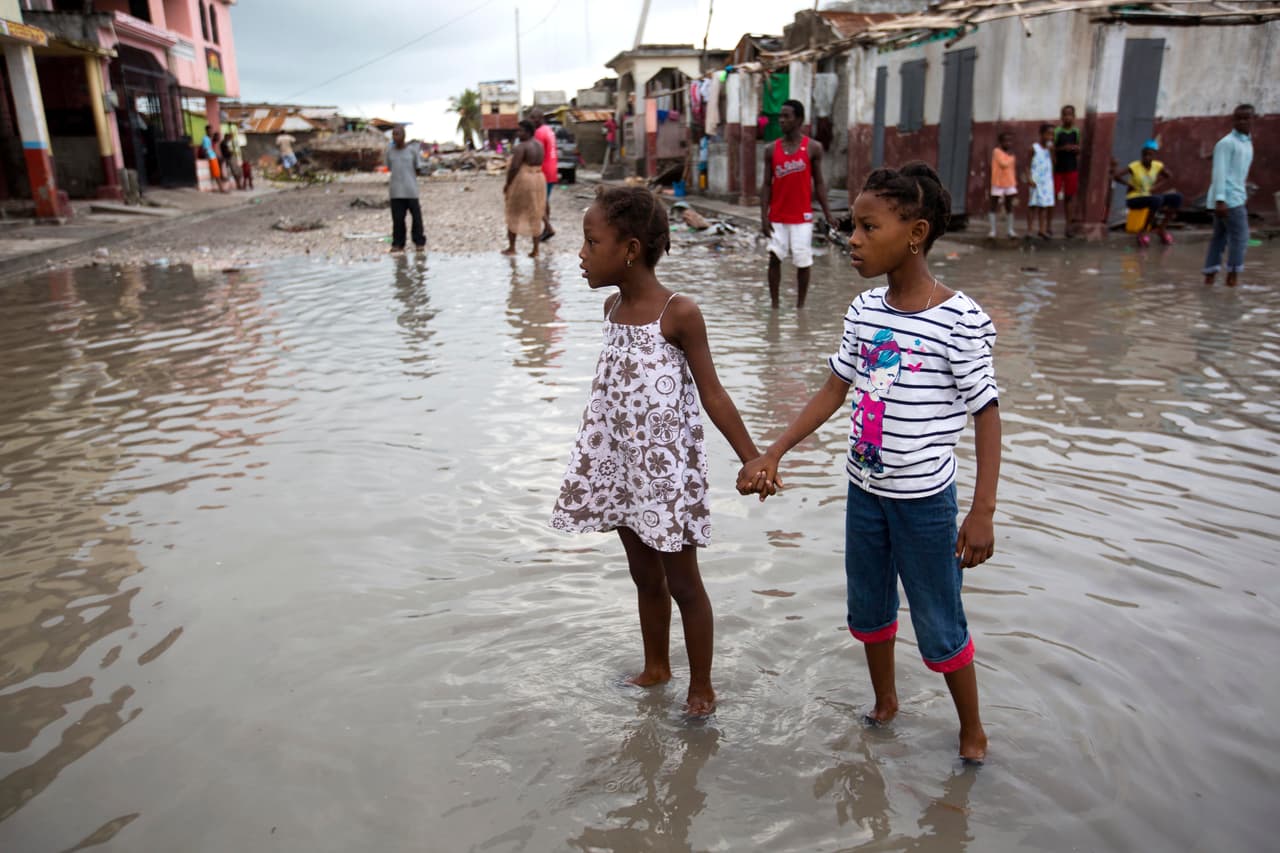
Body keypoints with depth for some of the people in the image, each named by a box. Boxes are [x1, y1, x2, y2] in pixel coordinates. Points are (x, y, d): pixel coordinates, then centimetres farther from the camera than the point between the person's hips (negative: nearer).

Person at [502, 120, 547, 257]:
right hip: (538, 180, 8)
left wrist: (507, 184, -13)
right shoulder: (538, 145, 9)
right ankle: (535, 249, 12)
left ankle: (511, 247, 13)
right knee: (534, 215, 11)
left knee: (514, 214, 7)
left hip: (522, 181, -8)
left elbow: (514, 167, -22)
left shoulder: (521, 147, -17)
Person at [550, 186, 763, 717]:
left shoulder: (679, 314, -17)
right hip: (621, 465, 6)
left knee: (682, 582, 8)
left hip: (666, 468, -6)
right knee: (644, 575, 21)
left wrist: (753, 460, -16)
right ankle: (655, 668, 40)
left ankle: (701, 686, 26)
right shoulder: (613, 308, 3)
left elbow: (712, 396, -14)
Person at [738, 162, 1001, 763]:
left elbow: (987, 416, -14)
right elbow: (834, 391, 5)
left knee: (939, 625, 9)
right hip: (864, 488, 6)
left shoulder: (961, 321, -19)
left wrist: (982, 512, -16)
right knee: (868, 607, 21)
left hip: (924, 498, -6)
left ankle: (972, 730, 34)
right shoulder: (864, 311, -2)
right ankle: (885, 703, 46)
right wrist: (771, 455, 1)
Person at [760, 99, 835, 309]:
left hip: (802, 216, -1)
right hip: (777, 217, 2)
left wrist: (827, 213, -2)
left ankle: (800, 306, 14)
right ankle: (774, 304, 9)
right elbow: (766, 184, 4)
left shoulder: (813, 148, -1)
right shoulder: (771, 149, 3)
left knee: (803, 262, 1)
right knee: (774, 258, -2)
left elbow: (818, 182, 3)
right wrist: (764, 217, -5)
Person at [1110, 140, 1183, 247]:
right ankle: (1143, 231, -20)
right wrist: (1132, 186, -22)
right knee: (1157, 199, -35)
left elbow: (1170, 177, 15)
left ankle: (1161, 228, 0)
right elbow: (1116, 176, -29)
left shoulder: (1157, 166, 1)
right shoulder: (1134, 167, -15)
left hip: (1150, 196, 6)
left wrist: (1157, 186, 1)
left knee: (1177, 197, -12)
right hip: (1134, 199, -6)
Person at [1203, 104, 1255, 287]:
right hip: (1227, 198, -9)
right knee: (1240, 235, -9)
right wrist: (1220, 200, -24)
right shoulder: (1226, 143, -9)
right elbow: (1220, 173, -17)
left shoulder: (1247, 143, 19)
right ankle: (1232, 274, -5)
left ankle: (1210, 274, 10)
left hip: (1235, 197, 9)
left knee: (1220, 236, 8)